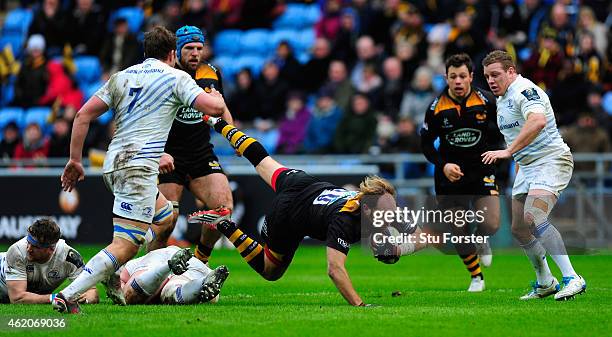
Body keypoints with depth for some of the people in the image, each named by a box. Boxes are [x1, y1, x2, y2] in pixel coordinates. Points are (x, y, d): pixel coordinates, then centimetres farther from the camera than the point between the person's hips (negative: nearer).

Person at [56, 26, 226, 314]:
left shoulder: (121, 77, 18)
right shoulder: (175, 77, 3)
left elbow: (83, 115, 12)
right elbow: (214, 108, -6)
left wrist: (75, 160, 16)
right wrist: (217, 96, 19)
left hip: (114, 163, 8)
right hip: (138, 168, -8)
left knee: (165, 215, 30)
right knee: (125, 247, -12)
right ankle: (68, 296, -24)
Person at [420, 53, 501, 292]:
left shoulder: (486, 101, -7)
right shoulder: (437, 107, -8)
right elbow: (426, 143, 0)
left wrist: (491, 150, -6)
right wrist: (443, 165, -14)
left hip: (481, 171, 0)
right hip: (450, 175, 0)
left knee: (490, 225, -16)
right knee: (458, 233, 0)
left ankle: (482, 242, 23)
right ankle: (476, 277, 23)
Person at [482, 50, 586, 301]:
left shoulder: (525, 90, -18)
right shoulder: (502, 99, 15)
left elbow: (538, 121, -38)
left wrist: (509, 151, -41)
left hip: (551, 160, -10)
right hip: (526, 165, 10)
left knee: (533, 218, -28)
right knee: (519, 228, 8)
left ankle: (572, 278, -28)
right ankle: (545, 283, 23)